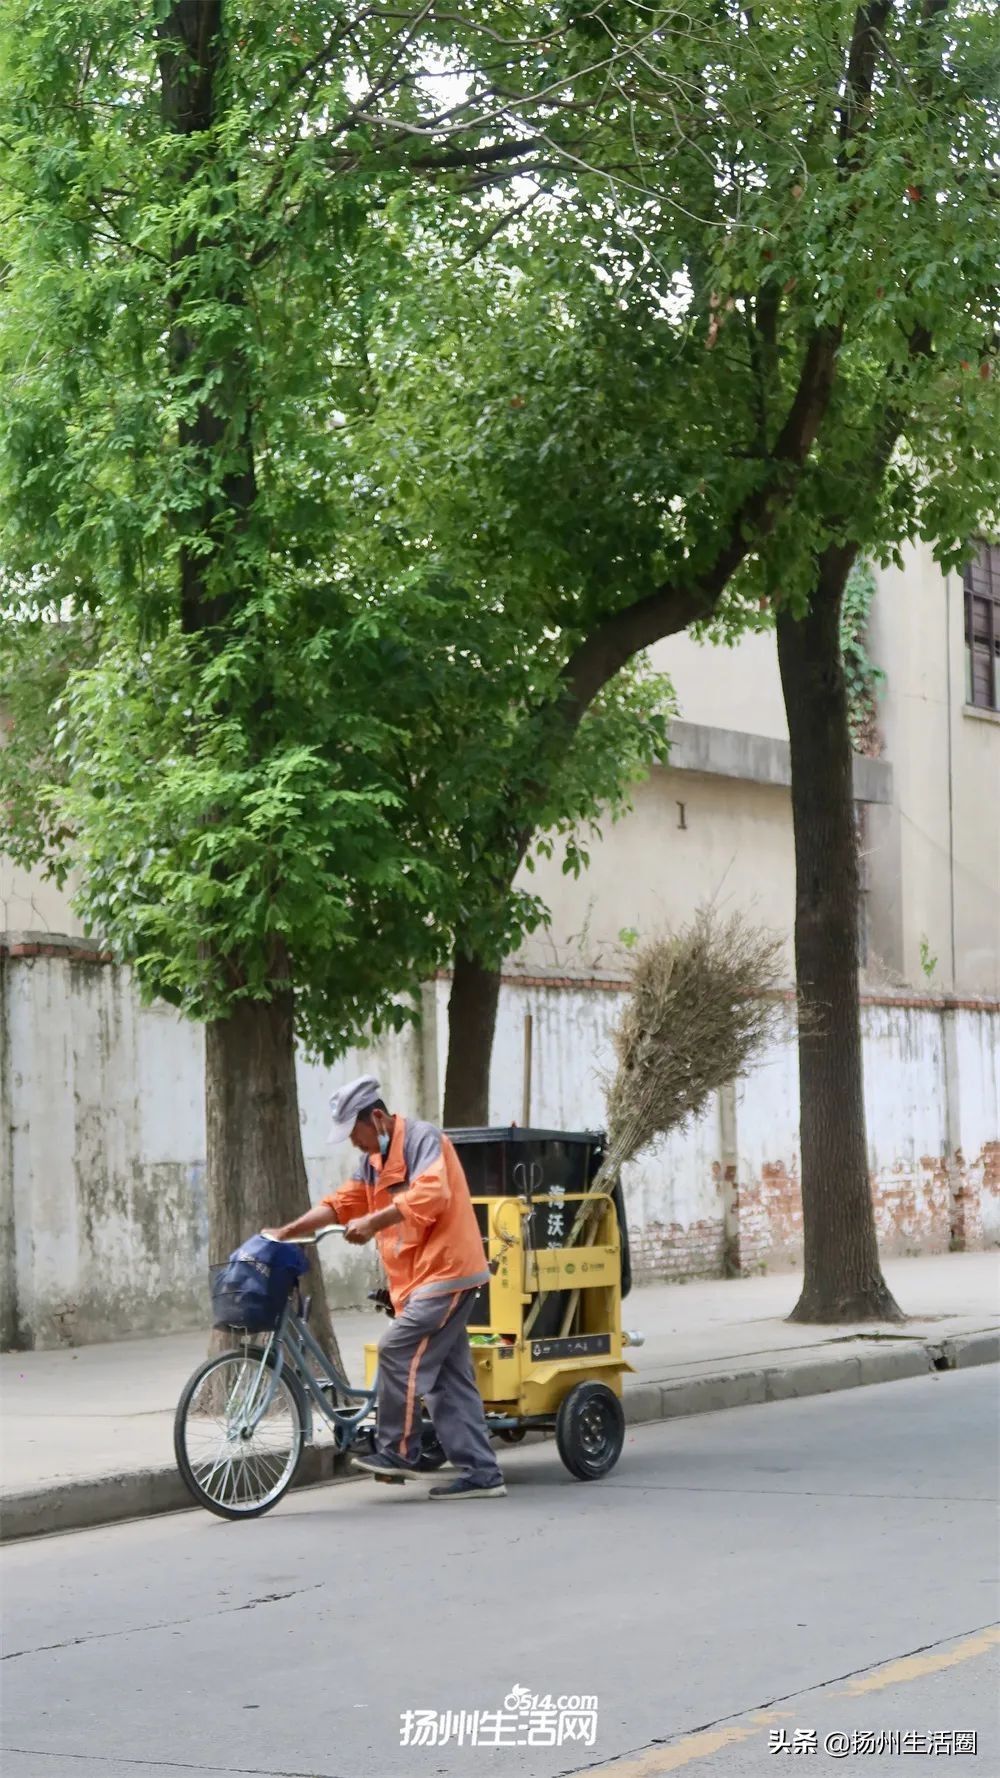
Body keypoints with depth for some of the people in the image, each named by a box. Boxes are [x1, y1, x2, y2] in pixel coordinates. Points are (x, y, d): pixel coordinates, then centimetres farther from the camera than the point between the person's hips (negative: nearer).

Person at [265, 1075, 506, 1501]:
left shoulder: (423, 1139, -11)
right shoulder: (374, 1161, 17)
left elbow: (430, 1194, -25)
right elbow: (340, 1203, 16)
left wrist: (374, 1221, -28)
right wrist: (286, 1232, 8)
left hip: (445, 1271, -10)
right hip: (422, 1276, 10)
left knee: (398, 1351, -13)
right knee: (449, 1379, 7)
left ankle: (397, 1453, -3)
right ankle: (481, 1474, 7)